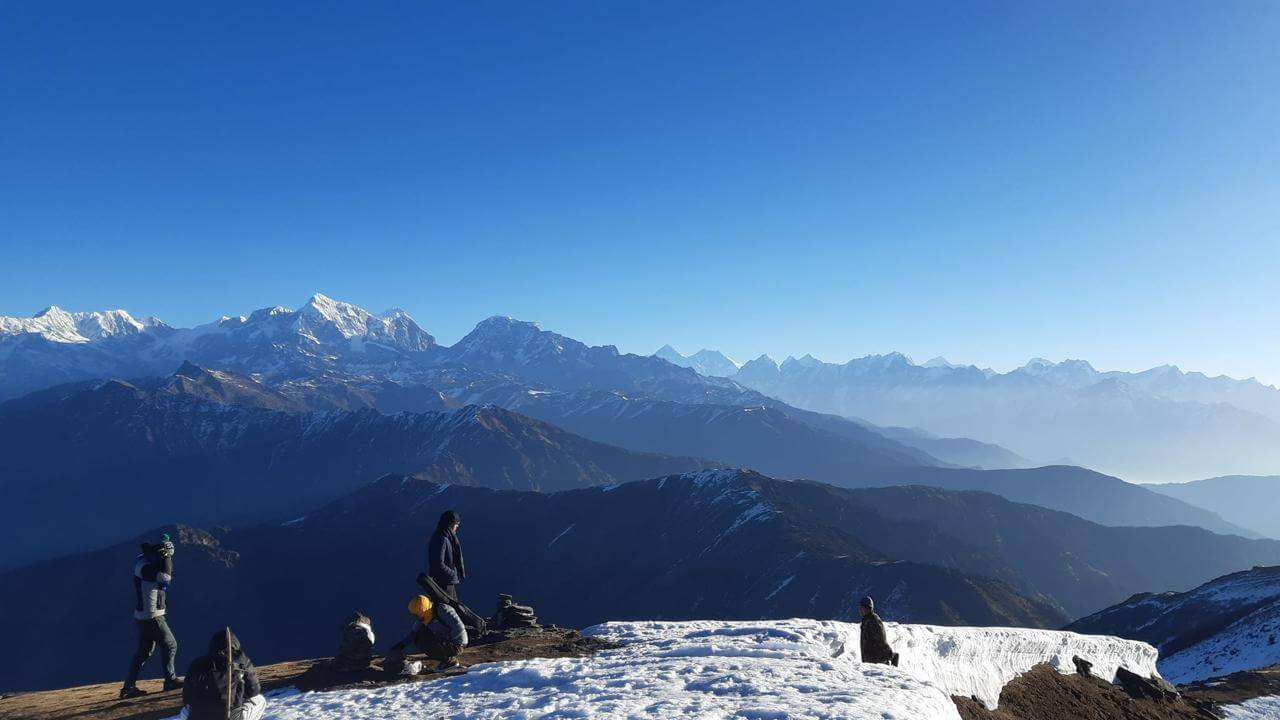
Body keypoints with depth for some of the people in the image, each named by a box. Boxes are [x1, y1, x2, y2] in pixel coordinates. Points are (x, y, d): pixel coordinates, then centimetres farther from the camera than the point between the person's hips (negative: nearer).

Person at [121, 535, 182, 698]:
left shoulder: (148, 564, 10)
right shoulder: (143, 567, -20)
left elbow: (166, 575, 19)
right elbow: (165, 576, -35)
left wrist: (166, 558, 5)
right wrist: (166, 556, -23)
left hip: (144, 616, 10)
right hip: (151, 617, -10)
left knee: (144, 650, 15)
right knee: (170, 645, 2)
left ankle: (129, 686, 18)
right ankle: (170, 680, 10)